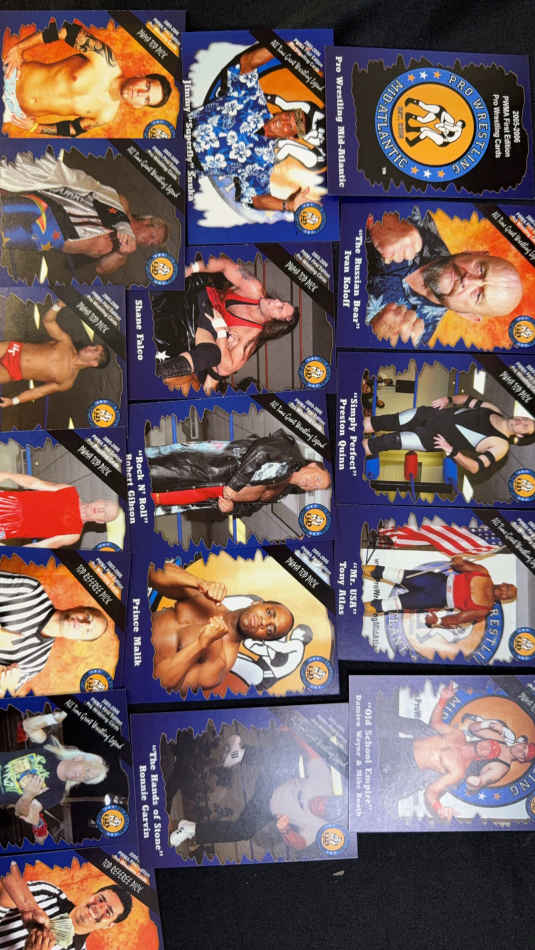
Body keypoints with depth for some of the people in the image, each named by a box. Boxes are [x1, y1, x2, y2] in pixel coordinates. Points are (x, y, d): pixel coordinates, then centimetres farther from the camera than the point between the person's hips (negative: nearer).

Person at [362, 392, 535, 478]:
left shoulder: (501, 445, -10)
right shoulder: (494, 410, 6)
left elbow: (477, 467, -18)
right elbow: (469, 400, 14)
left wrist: (452, 451, -28)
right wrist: (448, 399, -4)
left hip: (436, 438, -5)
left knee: (390, 441, -11)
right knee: (390, 422, -4)